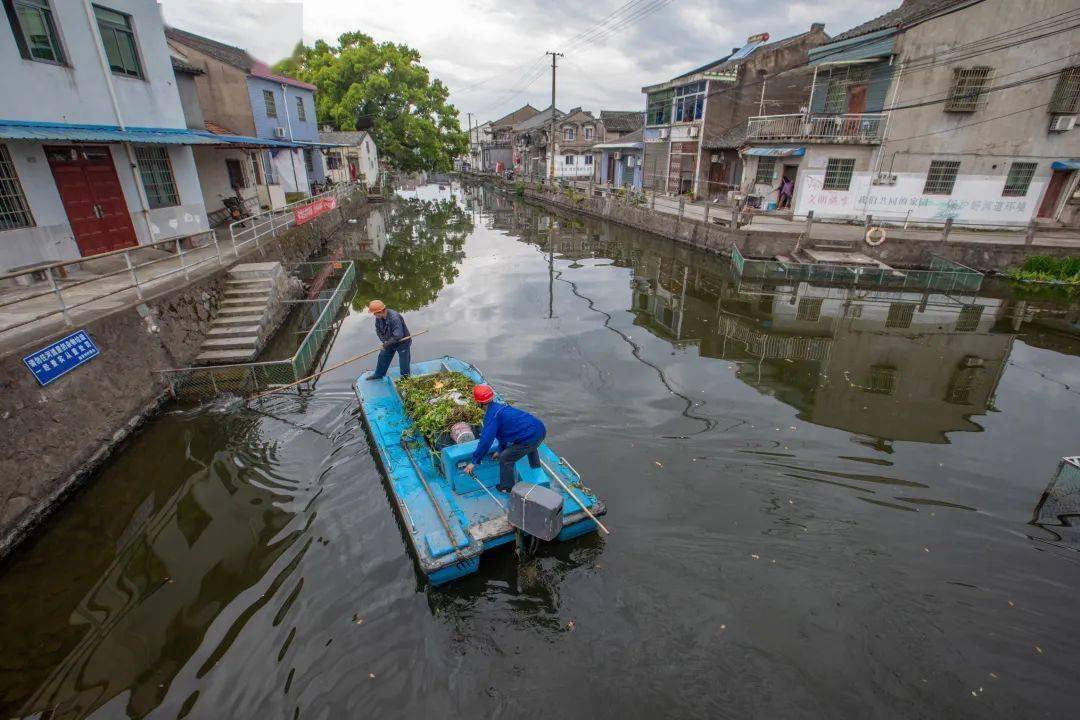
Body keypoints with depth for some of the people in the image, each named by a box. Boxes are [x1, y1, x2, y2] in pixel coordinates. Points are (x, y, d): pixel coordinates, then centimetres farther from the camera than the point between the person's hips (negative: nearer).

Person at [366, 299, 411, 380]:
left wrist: (388, 343, -26)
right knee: (383, 357, 21)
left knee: (403, 361, 4)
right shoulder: (379, 317, -12)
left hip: (402, 341, -8)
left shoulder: (394, 317, -37)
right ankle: (378, 375, 42)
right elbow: (378, 330, 2)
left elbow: (398, 335, -38)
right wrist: (384, 340, -11)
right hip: (389, 341, 8)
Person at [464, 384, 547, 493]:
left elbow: (486, 440, -16)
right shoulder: (499, 407, 16)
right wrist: (501, 450, 30)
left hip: (531, 437, -9)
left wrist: (474, 462, -7)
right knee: (531, 448, 40)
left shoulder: (491, 415, -12)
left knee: (505, 459, 6)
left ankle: (507, 488, 22)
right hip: (541, 428, 9)